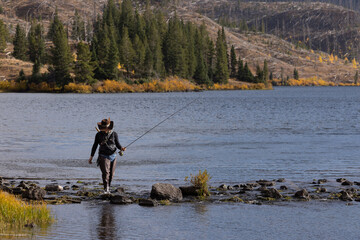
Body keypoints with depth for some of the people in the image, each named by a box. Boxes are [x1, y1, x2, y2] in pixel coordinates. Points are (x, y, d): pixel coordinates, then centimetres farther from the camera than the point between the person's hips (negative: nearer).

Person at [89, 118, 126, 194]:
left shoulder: (114, 134, 1)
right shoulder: (98, 135, 0)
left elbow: (117, 144, 7)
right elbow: (95, 146, 7)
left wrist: (121, 148, -16)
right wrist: (91, 156, 7)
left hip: (113, 155, 2)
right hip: (103, 156, -2)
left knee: (111, 173, 7)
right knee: (105, 172, -18)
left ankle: (108, 188, 23)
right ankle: (106, 189, -21)